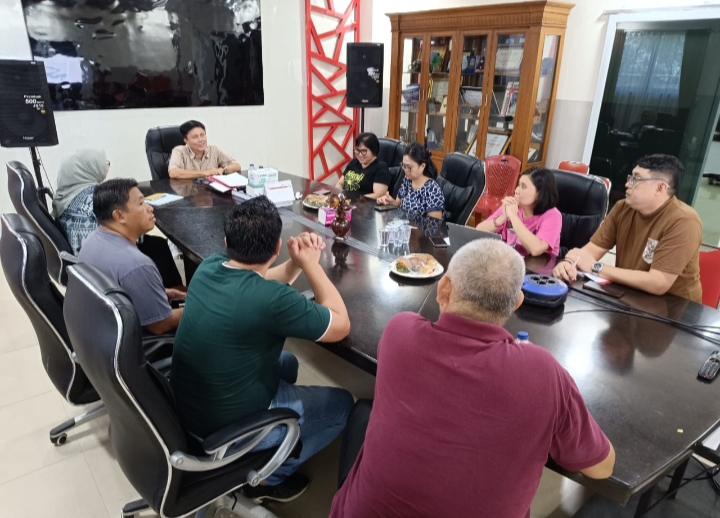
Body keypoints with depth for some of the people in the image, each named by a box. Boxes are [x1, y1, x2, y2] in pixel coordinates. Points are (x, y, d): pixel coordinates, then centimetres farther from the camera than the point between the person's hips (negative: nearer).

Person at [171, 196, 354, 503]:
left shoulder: (208, 266, -9)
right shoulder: (272, 299, -32)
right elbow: (341, 325, -16)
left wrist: (297, 263, -6)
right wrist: (311, 264, -10)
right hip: (227, 427, -7)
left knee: (286, 363, 27)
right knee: (342, 403, 10)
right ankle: (268, 477, 15)